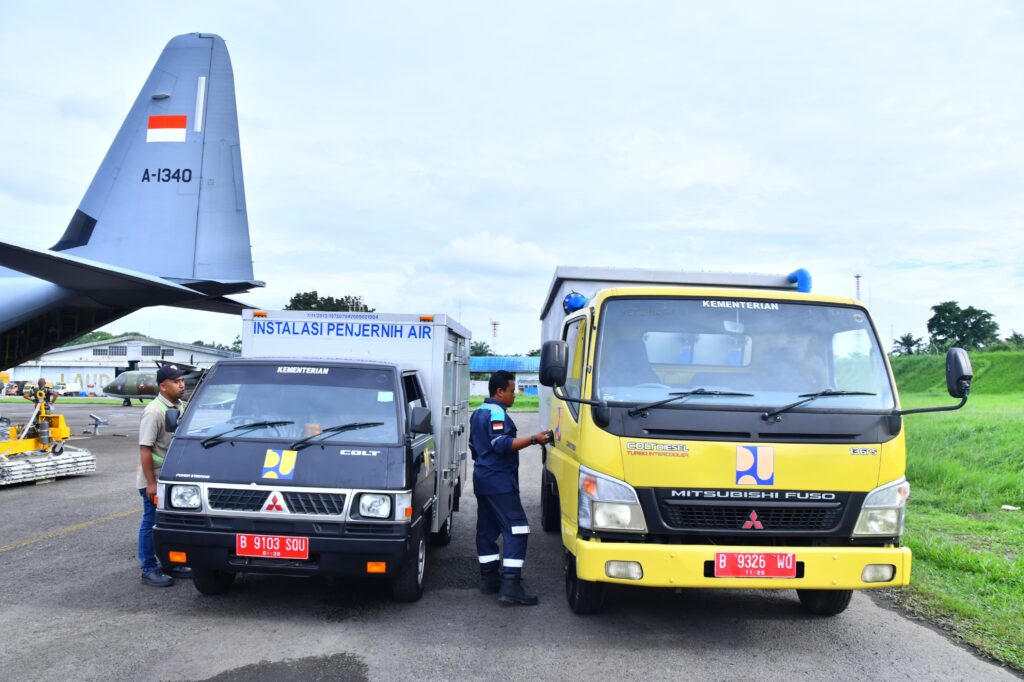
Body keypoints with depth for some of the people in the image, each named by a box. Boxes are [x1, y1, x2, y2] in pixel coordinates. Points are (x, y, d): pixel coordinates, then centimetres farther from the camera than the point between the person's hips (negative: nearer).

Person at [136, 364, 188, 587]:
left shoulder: (181, 406, 7)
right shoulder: (154, 412, -18)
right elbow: (145, 449, -21)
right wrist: (151, 483, -22)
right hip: (155, 479, -8)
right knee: (152, 523, 2)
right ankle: (149, 570, 12)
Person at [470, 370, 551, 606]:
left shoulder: (478, 413, 19)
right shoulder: (496, 413, -14)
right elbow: (502, 444, -25)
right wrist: (533, 439, -26)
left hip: (482, 479, 11)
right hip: (499, 482, -11)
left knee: (487, 529, 13)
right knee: (516, 529, -12)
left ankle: (489, 578, 20)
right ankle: (510, 585, -18)